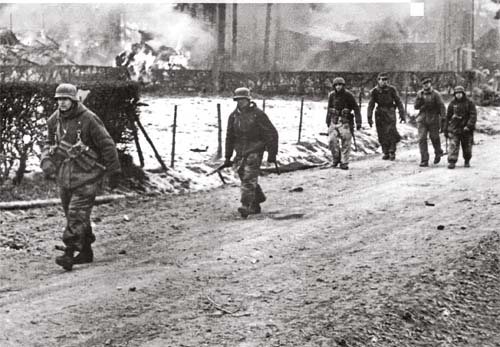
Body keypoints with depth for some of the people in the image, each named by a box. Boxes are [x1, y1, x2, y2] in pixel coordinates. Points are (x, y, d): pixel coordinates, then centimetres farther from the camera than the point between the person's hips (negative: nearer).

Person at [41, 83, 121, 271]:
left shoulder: (89, 119, -15)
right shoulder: (54, 120, 4)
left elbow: (107, 145, -9)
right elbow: (50, 143, 19)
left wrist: (114, 172, -7)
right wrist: (46, 161, -2)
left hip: (86, 176, -7)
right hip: (64, 176, 7)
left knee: (77, 215, -13)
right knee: (72, 215, 13)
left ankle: (69, 254, -15)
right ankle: (86, 253, 25)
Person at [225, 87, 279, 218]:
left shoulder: (258, 114, -8)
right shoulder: (233, 116, 8)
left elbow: (271, 133, -5)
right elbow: (229, 137, 15)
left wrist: (272, 153, -8)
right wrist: (227, 157, 14)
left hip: (255, 150, -6)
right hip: (240, 151, 6)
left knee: (249, 178, -14)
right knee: (244, 177, 8)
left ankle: (247, 206, -17)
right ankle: (256, 202, 26)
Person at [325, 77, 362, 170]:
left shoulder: (348, 95, -7)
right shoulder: (332, 95, 5)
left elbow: (356, 108, -5)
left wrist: (358, 122, -11)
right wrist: (328, 122, 21)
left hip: (345, 122, -3)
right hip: (334, 122, 3)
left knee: (346, 143, -4)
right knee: (332, 140, -9)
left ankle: (344, 163, 6)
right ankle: (336, 158, 13)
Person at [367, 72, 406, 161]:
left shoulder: (391, 90, -1)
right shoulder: (374, 91, 1)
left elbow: (398, 102, 4)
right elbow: (370, 105, 4)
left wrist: (402, 115, 1)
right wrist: (369, 118, -2)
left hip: (390, 113, -2)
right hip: (379, 114, 2)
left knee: (391, 132, -13)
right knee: (382, 135, 1)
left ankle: (392, 152, -4)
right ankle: (385, 152, 12)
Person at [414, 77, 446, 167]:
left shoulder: (435, 94, -5)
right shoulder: (420, 94, 7)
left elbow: (441, 106, -7)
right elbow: (416, 106, 7)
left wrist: (443, 118, -14)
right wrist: (420, 99, -11)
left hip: (433, 120, -3)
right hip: (422, 120, 3)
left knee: (434, 137, 9)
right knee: (422, 139, -6)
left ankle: (438, 153, 38)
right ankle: (424, 160, -3)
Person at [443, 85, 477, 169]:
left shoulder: (469, 103, -1)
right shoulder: (452, 104, 5)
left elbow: (473, 115, -9)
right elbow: (448, 117, 11)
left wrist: (469, 126, -21)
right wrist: (445, 129, 11)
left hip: (466, 130, -1)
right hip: (454, 129, 1)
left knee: (467, 147, 9)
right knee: (453, 145, -12)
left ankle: (467, 161, 29)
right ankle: (451, 162, -14)